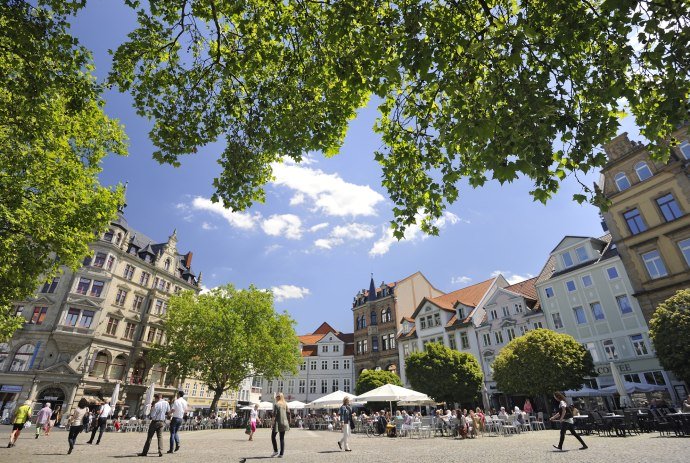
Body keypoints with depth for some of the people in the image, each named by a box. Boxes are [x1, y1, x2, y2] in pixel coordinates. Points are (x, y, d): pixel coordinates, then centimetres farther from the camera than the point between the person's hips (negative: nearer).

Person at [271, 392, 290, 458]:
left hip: (277, 423, -5)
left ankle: (275, 451, 7)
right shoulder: (285, 404, 7)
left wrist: (272, 424, -9)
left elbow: (274, 415, -13)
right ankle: (281, 454, 8)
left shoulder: (276, 404, -8)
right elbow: (288, 414, 8)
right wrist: (288, 424, 15)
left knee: (273, 437, 12)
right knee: (282, 438, 9)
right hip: (284, 423, 5)